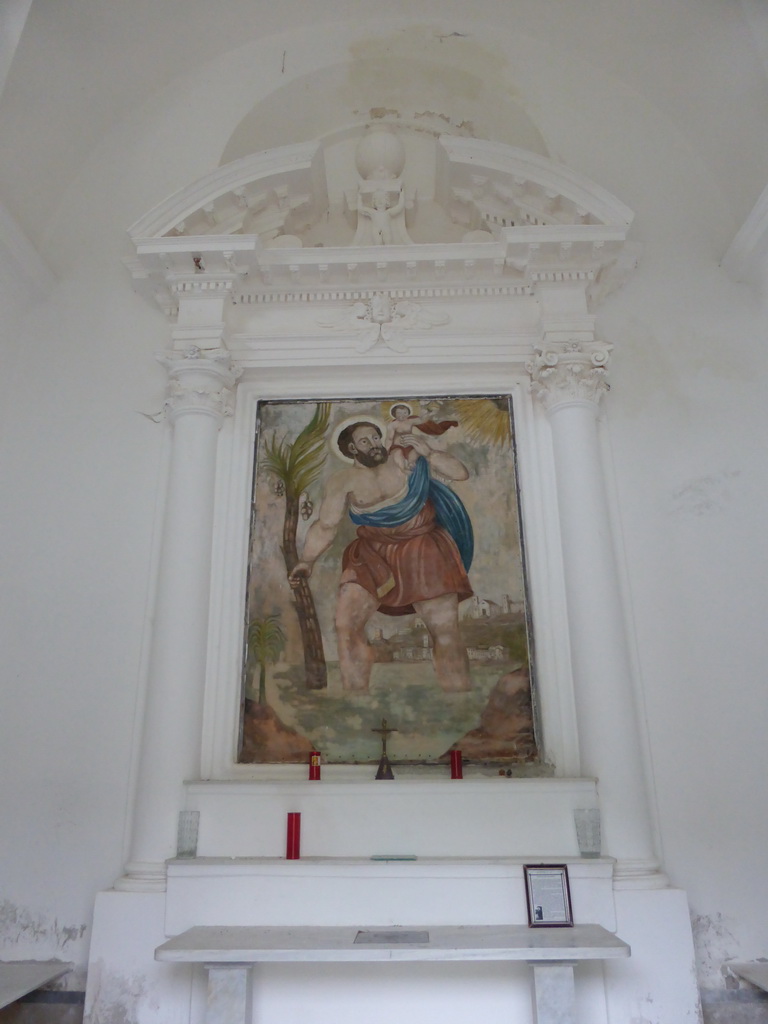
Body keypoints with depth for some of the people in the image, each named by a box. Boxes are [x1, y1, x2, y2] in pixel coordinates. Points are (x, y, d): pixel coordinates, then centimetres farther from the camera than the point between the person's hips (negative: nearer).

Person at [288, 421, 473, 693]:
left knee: (446, 632, -5)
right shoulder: (344, 481, 0)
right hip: (373, 555, 2)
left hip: (423, 551, -1)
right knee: (347, 624, -12)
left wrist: (429, 453, -15)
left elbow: (461, 473, -2)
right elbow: (325, 526, 1)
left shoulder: (405, 459, -3)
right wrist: (307, 560, -8)